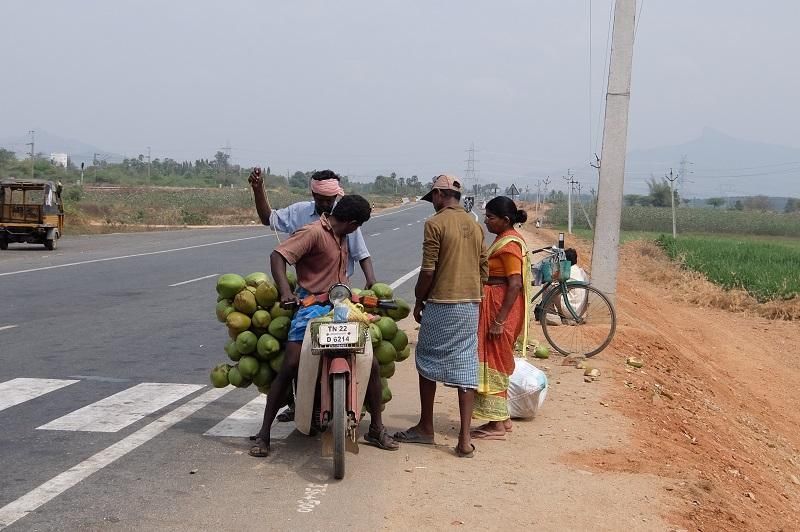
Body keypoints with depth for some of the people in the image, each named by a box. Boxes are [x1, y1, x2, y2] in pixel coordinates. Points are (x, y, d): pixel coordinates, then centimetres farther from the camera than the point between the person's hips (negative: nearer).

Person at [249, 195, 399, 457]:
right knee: (289, 369, -13)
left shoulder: (342, 237, 16)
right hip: (312, 308, -7)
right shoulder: (313, 232, -11)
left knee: (372, 365, 1)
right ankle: (264, 433, -2)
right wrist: (285, 290, -32)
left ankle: (376, 428, 17)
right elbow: (278, 256, -20)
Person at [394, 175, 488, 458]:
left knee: (428, 362, 11)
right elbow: (483, 270, 13)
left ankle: (426, 428, 21)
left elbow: (428, 270, -12)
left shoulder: (435, 224, -9)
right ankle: (465, 439, 0)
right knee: (466, 368, 4)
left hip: (441, 305, -5)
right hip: (471, 304, 6)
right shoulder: (475, 226, 10)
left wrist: (418, 302, 0)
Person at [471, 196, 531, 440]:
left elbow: (515, 284, -23)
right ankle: (502, 419, 22)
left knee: (493, 364, -4)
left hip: (501, 308, -10)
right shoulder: (504, 239, 13)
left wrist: (499, 320, -25)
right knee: (495, 364, 14)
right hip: (492, 306, 10)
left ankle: (497, 424, 3)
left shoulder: (509, 244, -18)